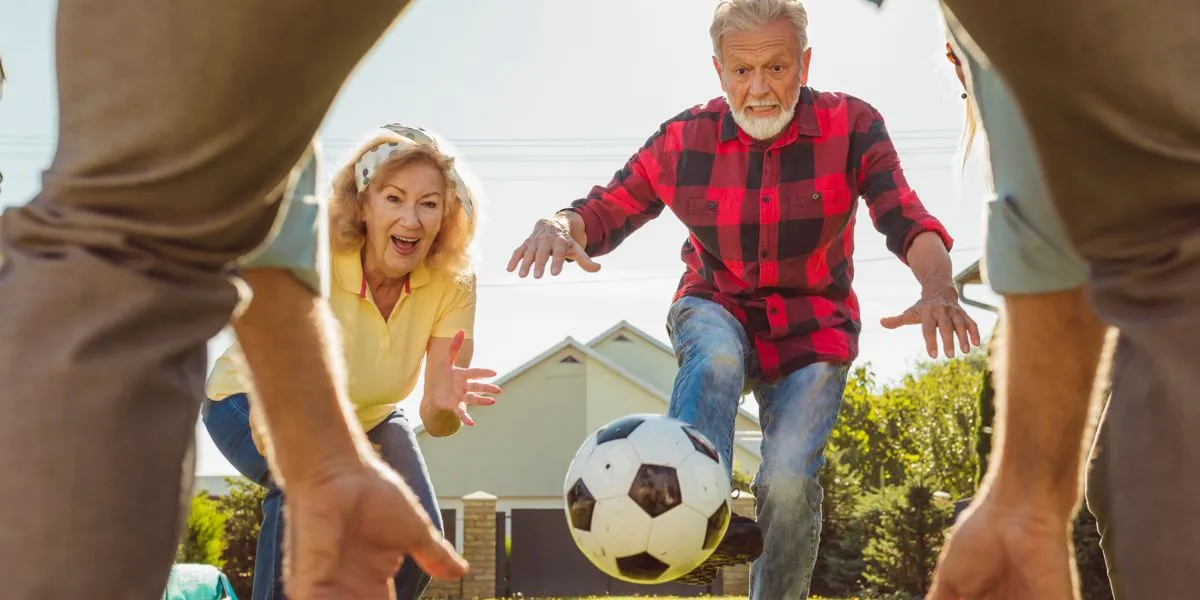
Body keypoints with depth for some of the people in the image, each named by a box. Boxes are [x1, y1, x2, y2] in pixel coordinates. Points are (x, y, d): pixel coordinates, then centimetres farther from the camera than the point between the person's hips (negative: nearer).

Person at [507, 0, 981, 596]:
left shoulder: (852, 127, -12)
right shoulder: (685, 139, -9)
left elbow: (906, 219, -23)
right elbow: (603, 211, -8)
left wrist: (937, 287, -45)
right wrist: (556, 225, -33)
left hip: (811, 329, 0)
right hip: (717, 309, 1)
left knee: (789, 478, -19)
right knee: (716, 352, -36)